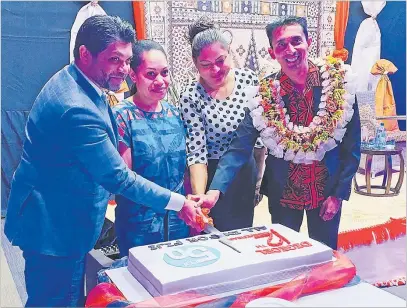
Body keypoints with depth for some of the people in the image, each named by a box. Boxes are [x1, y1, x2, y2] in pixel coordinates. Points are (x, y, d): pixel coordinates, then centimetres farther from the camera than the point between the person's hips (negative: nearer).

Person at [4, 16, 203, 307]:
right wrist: (179, 203, -17)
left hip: (61, 219, 10)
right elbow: (119, 177, -24)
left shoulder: (72, 81, 4)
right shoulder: (77, 108, -29)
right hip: (54, 228, -10)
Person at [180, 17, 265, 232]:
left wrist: (259, 174, 8)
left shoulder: (248, 79, -8)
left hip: (247, 173, 4)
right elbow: (196, 154, -20)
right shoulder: (191, 97, -19)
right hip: (213, 177, -4)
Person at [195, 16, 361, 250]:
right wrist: (215, 190, -29)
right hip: (283, 191, 0)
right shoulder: (265, 94, -14)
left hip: (328, 189, 0)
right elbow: (240, 148, -17)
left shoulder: (338, 84, -13)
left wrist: (338, 193, -8)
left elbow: (352, 147, -6)